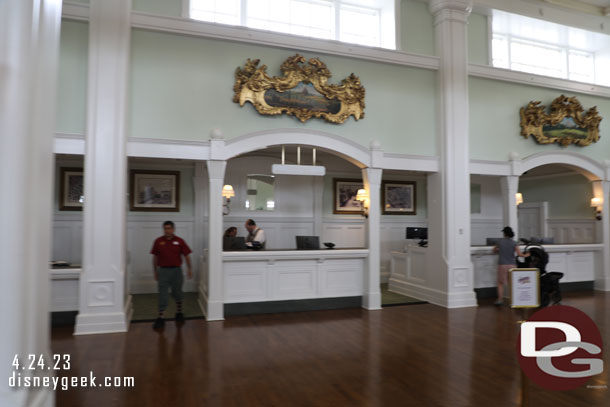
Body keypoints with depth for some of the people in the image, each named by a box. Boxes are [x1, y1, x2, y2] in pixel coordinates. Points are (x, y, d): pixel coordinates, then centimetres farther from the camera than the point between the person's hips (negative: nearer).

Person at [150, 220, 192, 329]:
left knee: (177, 293, 12)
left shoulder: (179, 241, -2)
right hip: (163, 270, 0)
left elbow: (186, 255, 2)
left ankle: (179, 312, 31)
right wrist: (155, 271, 7)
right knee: (163, 295, -2)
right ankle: (160, 318, 1)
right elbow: (155, 257, 7)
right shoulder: (158, 241, 1)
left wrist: (189, 269, -2)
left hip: (176, 270, 0)